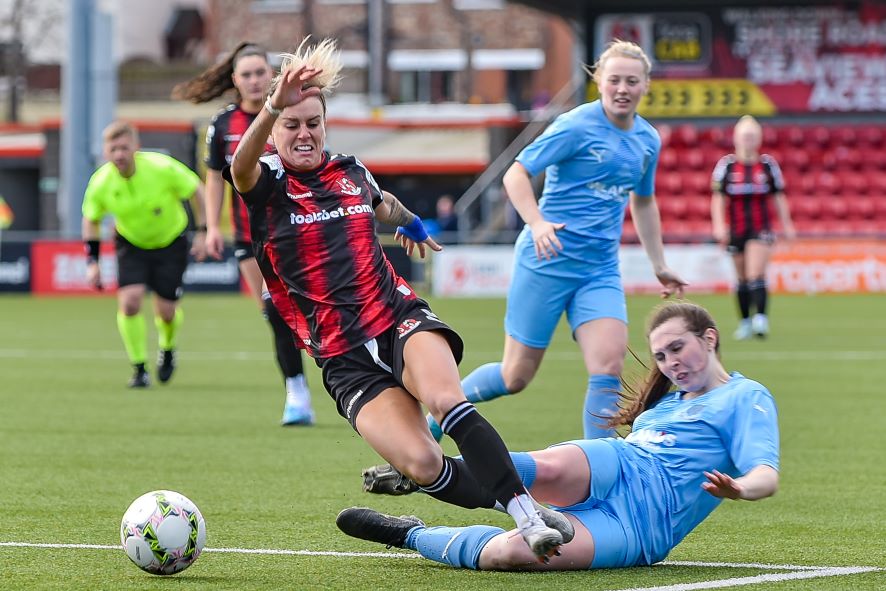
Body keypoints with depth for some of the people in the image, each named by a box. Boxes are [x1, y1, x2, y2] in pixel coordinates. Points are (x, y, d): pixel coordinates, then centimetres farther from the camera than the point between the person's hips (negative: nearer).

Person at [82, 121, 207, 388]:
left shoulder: (162, 168, -26)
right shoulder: (100, 183, -19)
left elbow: (197, 190, -11)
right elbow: (91, 221, 0)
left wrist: (202, 232, -13)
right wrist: (92, 262, -6)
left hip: (171, 243, -1)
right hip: (131, 244, 1)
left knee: (166, 311, -2)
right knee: (129, 301, -20)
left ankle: (167, 349, 34)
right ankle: (139, 369, -4)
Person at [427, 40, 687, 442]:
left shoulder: (648, 140, 9)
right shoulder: (577, 126, -11)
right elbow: (516, 174, -14)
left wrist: (659, 265, 26)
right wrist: (537, 223, -30)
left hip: (601, 269, 5)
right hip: (548, 259, -5)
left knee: (609, 364, -16)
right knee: (515, 376, 1)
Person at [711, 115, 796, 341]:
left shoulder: (768, 164, 2)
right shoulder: (726, 165, 0)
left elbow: (779, 197, 8)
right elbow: (718, 197, -1)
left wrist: (787, 225, 8)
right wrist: (718, 225, -12)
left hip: (761, 229, -1)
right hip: (736, 229, 2)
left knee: (756, 276, -16)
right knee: (742, 279, 10)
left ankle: (761, 318, -23)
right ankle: (745, 322, 22)